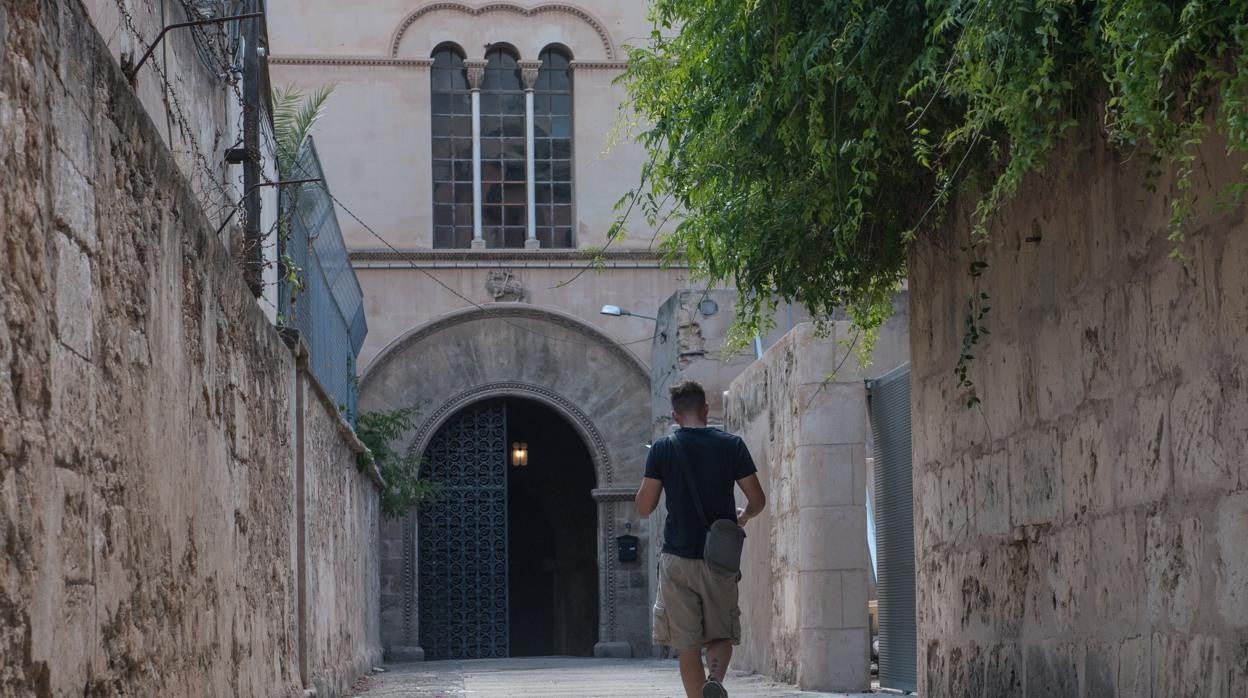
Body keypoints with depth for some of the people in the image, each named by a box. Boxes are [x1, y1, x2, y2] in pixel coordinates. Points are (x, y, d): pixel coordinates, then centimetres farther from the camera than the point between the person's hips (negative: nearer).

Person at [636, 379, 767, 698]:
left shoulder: (663, 448, -2)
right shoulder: (731, 445, 0)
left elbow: (644, 507, -1)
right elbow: (757, 500, 1)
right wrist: (743, 516, 23)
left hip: (678, 558, -1)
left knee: (687, 643, 5)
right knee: (721, 635, 11)